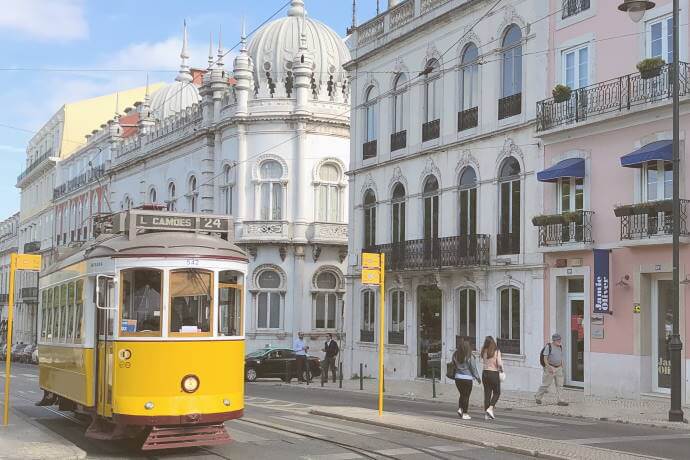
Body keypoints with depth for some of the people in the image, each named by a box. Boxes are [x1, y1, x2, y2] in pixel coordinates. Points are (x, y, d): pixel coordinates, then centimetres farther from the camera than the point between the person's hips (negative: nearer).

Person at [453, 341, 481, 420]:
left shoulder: (455, 355, 1)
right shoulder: (469, 357, -12)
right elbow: (473, 368, -7)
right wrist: (477, 377, 4)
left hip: (458, 378, 4)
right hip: (467, 378, -4)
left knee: (462, 394, 19)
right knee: (466, 396, 3)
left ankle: (460, 408, 4)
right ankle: (465, 414, 4)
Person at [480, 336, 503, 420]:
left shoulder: (483, 351, -1)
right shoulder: (496, 351, -12)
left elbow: (480, 354, 22)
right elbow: (499, 363, -17)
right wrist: (501, 369, 2)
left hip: (485, 373, 4)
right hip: (494, 373, -4)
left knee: (487, 393, 9)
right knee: (496, 392, 12)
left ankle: (487, 414, 8)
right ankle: (490, 408, -7)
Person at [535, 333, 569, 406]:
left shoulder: (560, 347, 8)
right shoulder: (548, 346, -10)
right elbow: (545, 358, -13)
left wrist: (562, 367, 13)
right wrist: (549, 367, -21)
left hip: (558, 368, 6)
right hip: (550, 368, -6)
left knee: (559, 385, -1)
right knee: (546, 384, 1)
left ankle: (560, 401, -3)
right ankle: (538, 397, 19)